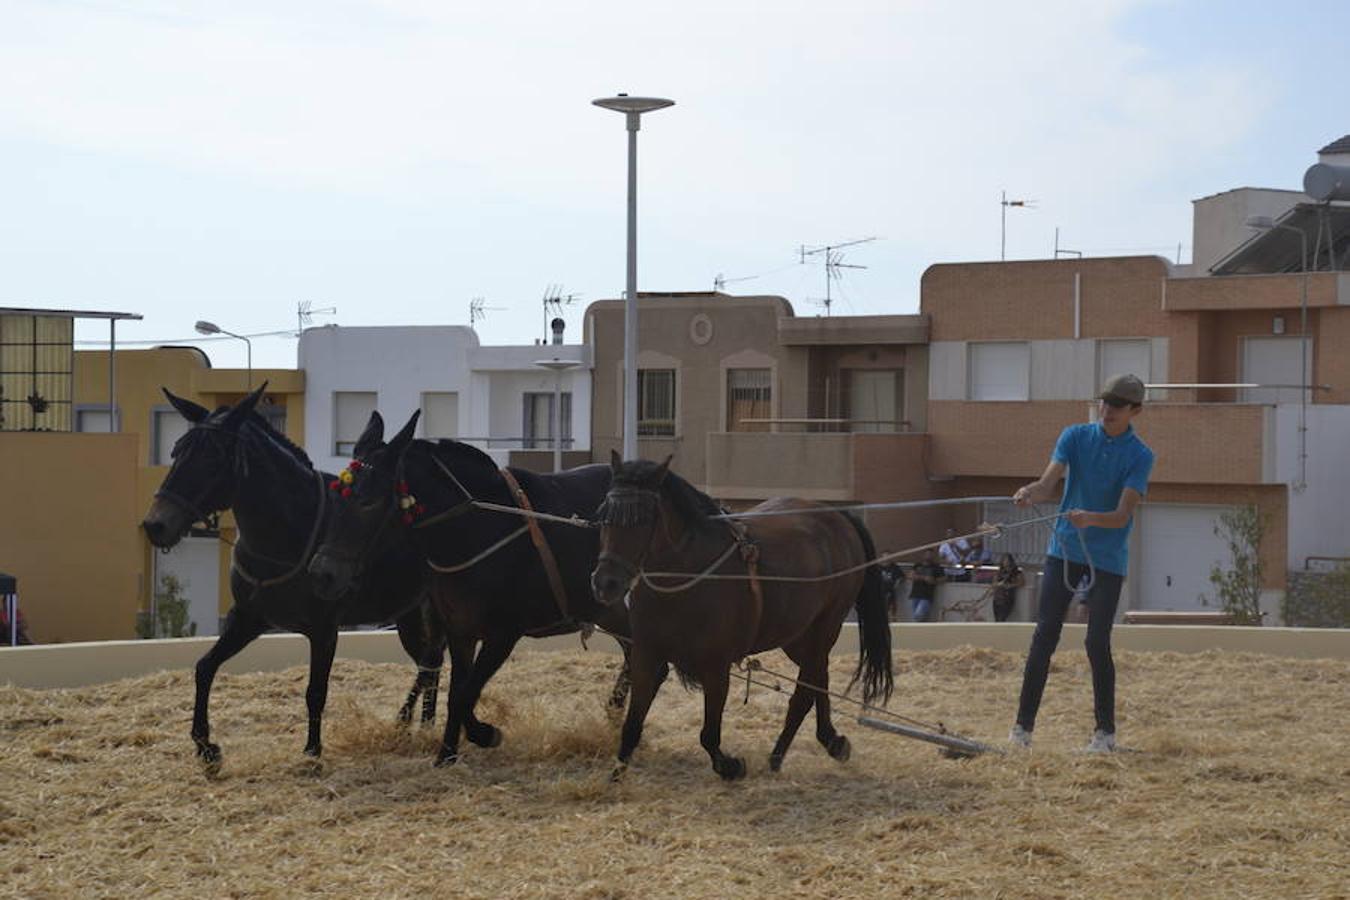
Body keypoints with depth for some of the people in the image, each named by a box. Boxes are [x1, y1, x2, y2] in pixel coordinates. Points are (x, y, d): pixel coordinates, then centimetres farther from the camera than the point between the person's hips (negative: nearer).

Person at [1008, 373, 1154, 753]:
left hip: (1108, 560, -2)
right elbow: (1048, 482, -13)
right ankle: (1023, 725, 4)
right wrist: (1030, 493, -36)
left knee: (1097, 644, -3)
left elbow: (1122, 515, -18)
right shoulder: (1076, 436, 0)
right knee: (1044, 637, -1)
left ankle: (1105, 731, 11)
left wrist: (1091, 518, -38)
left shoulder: (1140, 456, -8)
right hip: (1064, 550, 2)